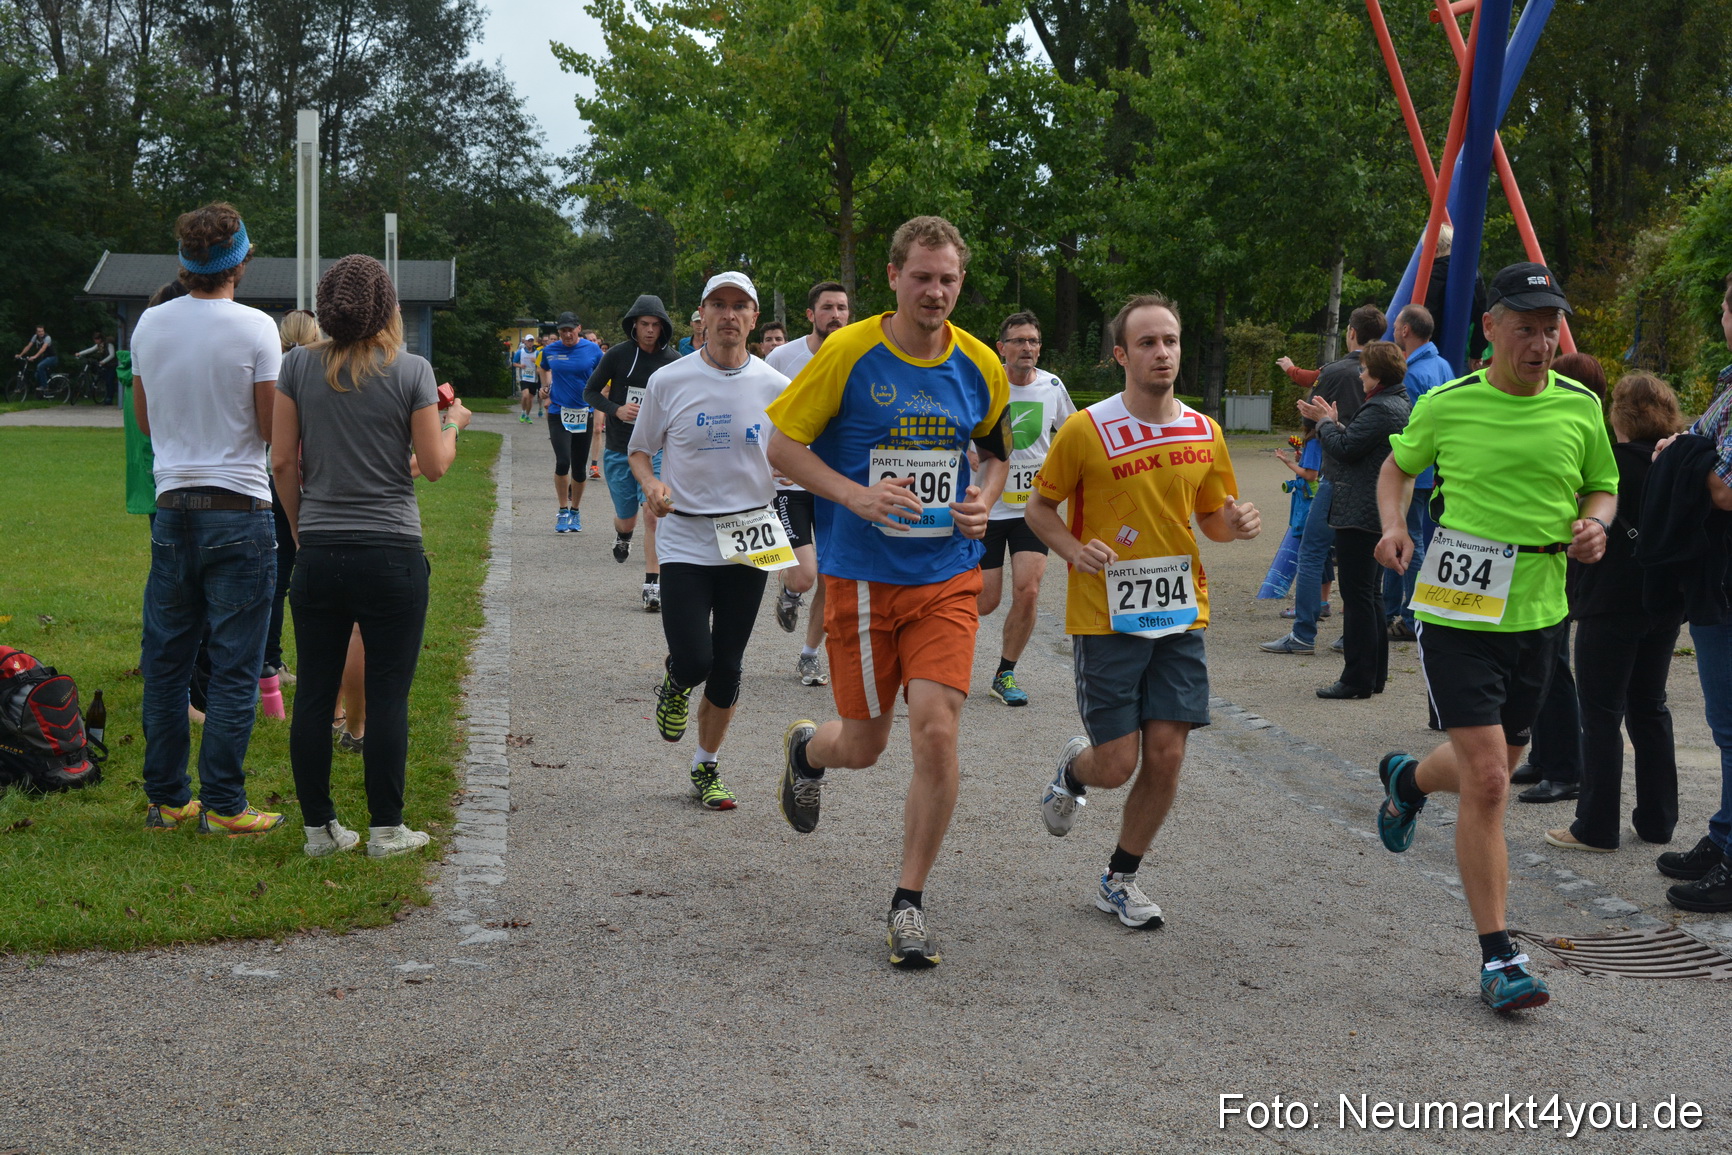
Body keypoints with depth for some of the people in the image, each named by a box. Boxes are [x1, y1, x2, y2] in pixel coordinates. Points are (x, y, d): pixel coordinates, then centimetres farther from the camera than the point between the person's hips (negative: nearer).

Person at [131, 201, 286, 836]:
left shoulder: (150, 324, 5)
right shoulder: (254, 329, -11)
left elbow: (144, 420, 15)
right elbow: (274, 428, -9)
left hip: (172, 508, 5)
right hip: (239, 511, -5)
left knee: (165, 661, 12)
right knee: (233, 665, 0)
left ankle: (165, 798, 17)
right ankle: (223, 804, 1)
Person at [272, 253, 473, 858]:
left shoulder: (298, 366, 1)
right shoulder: (412, 371, -6)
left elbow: (283, 461, 2)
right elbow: (433, 466, -4)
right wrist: (452, 424, 16)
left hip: (318, 553, 3)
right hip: (392, 554, -2)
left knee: (314, 693, 8)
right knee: (387, 694, 3)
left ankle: (318, 827, 14)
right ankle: (386, 828, 8)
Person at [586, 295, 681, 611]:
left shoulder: (673, 361, -1)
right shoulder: (617, 355, -5)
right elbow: (590, 392, 3)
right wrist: (617, 409, -14)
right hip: (618, 450, 0)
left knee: (653, 514, -15)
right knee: (627, 518, 9)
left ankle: (652, 585, -9)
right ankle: (622, 535, 48)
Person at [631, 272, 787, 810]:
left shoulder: (775, 387, 1)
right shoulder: (669, 382, -3)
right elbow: (640, 450, 8)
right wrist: (651, 484, -13)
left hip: (750, 541, 2)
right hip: (685, 539, -2)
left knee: (727, 667, 7)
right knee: (693, 662, -13)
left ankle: (705, 767, 25)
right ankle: (675, 686, 25)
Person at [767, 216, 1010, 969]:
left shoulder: (979, 365, 3)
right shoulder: (848, 353, -8)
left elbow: (997, 452, 20)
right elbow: (782, 446, -4)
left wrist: (983, 501, -1)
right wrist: (857, 495, -18)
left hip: (947, 576, 2)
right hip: (861, 575, -2)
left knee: (936, 731, -12)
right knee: (865, 746, 5)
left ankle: (909, 904, 4)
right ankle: (807, 749, 45)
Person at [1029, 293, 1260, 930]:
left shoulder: (1205, 433, 4)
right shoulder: (1087, 430, -9)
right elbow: (1040, 506, 1)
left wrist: (1237, 522, -7)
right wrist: (1074, 550, -17)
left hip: (1180, 615, 4)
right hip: (1106, 616, -4)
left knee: (1165, 755, -1)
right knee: (1116, 765, -5)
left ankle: (1120, 879, 19)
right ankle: (1073, 770, 33)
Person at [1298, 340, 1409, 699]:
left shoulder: (1379, 409, -19)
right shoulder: (1400, 404, 14)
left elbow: (1344, 448, -20)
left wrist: (1326, 422, -3)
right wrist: (1332, 421, 14)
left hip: (1359, 514, -11)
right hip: (1381, 513, 11)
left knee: (1357, 595, -6)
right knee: (1371, 594, 16)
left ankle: (1358, 679, -4)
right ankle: (1375, 674, 21)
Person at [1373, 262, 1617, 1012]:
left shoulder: (1580, 407, 2)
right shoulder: (1447, 404, -5)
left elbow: (1602, 487, 16)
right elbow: (1398, 466, 13)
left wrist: (1594, 523, -6)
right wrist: (1393, 526, -6)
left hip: (1536, 611, 4)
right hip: (1457, 609, -4)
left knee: (1495, 766, 18)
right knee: (1486, 778, -11)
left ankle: (1408, 778, 54)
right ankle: (1497, 956, -3)